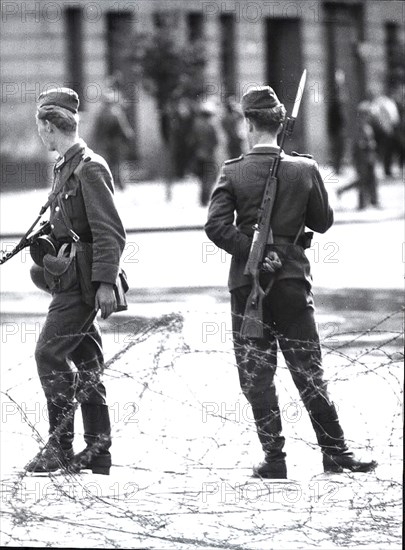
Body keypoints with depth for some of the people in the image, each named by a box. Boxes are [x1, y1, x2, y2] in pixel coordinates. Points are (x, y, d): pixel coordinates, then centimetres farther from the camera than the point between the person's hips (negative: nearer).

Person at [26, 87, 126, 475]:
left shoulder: (90, 168, -13)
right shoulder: (64, 167, 15)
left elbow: (110, 233, -18)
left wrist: (105, 283, -22)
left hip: (82, 281, -10)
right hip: (70, 280, 10)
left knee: (49, 353, -13)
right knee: (86, 361, 10)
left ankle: (60, 447, -10)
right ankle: (96, 453, 13)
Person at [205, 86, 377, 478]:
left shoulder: (233, 172, -6)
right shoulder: (305, 169, -3)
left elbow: (216, 225, -15)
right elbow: (323, 222, 7)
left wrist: (253, 252, -10)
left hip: (248, 284, -1)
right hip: (293, 279, 1)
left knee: (256, 376, 6)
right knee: (308, 372, 8)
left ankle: (274, 458, 3)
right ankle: (334, 452, 6)